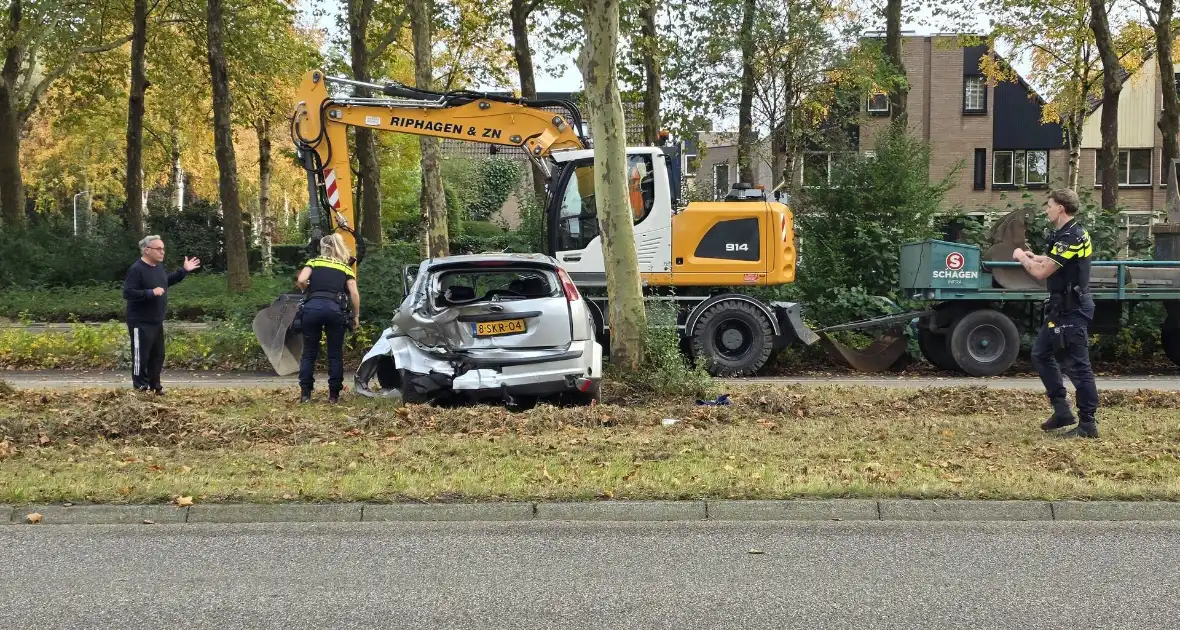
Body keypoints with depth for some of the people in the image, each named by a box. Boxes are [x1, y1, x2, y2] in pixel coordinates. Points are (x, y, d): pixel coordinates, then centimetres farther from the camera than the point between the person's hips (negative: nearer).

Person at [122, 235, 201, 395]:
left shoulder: (159, 266, 8)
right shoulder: (136, 269, -20)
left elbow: (167, 281, 28)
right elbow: (127, 293, -26)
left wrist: (184, 270, 20)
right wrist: (151, 293, -30)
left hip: (156, 322, 9)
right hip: (141, 323, -9)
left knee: (157, 355, 16)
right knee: (141, 357, -3)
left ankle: (155, 386, 28)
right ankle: (141, 389, 5)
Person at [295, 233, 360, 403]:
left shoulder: (314, 262, 18)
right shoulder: (346, 267, 19)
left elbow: (301, 280, 0)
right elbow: (354, 294, 7)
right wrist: (356, 316, 14)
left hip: (312, 307, 0)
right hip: (335, 309, 0)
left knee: (309, 352, 9)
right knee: (335, 354, 10)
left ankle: (305, 393, 5)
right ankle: (334, 394, 9)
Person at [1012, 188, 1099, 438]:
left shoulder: (1071, 237, -21)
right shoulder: (1067, 234, 12)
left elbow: (1041, 272, -21)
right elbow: (1054, 262, 24)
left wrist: (1022, 258, -4)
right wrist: (1033, 257, 10)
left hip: (1073, 311, -11)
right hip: (1061, 308, 11)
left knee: (1077, 365, -7)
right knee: (1041, 354, 16)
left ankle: (1088, 424, -2)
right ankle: (1062, 411, 19)